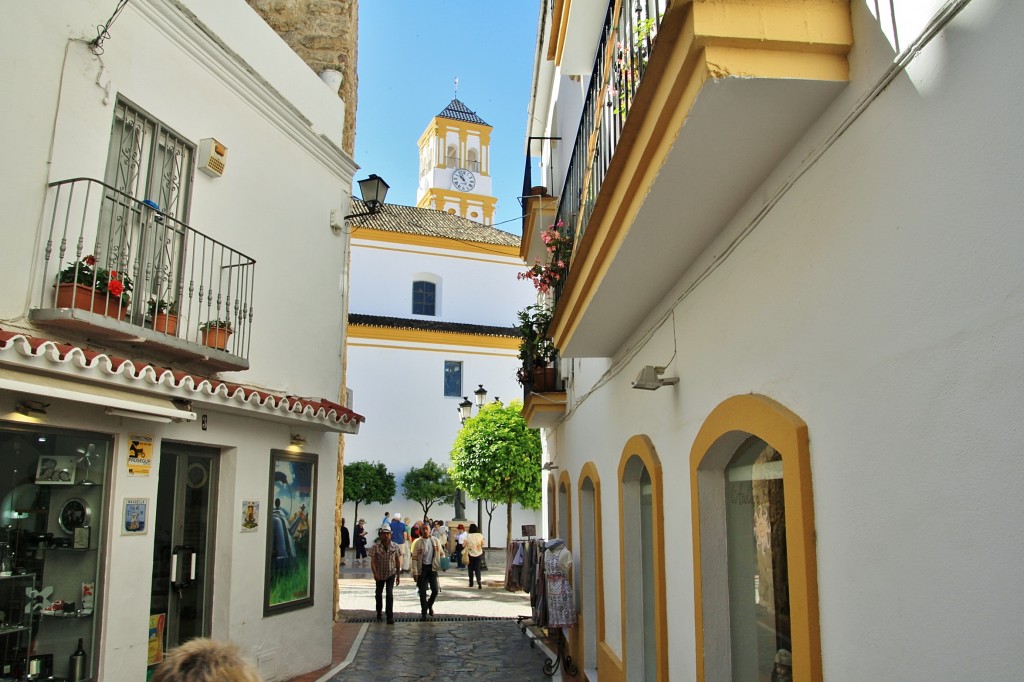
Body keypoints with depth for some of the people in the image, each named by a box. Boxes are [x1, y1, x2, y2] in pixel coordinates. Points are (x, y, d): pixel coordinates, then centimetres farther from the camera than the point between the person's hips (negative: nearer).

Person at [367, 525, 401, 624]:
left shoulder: (395, 546, -7)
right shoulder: (375, 547, -11)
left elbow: (398, 561, 1)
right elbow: (372, 561, -12)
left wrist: (398, 575, 1)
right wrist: (375, 574, -24)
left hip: (391, 574, -1)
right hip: (380, 575, 1)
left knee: (390, 594, -12)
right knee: (378, 594, 14)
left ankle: (390, 616, -5)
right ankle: (379, 613, 36)